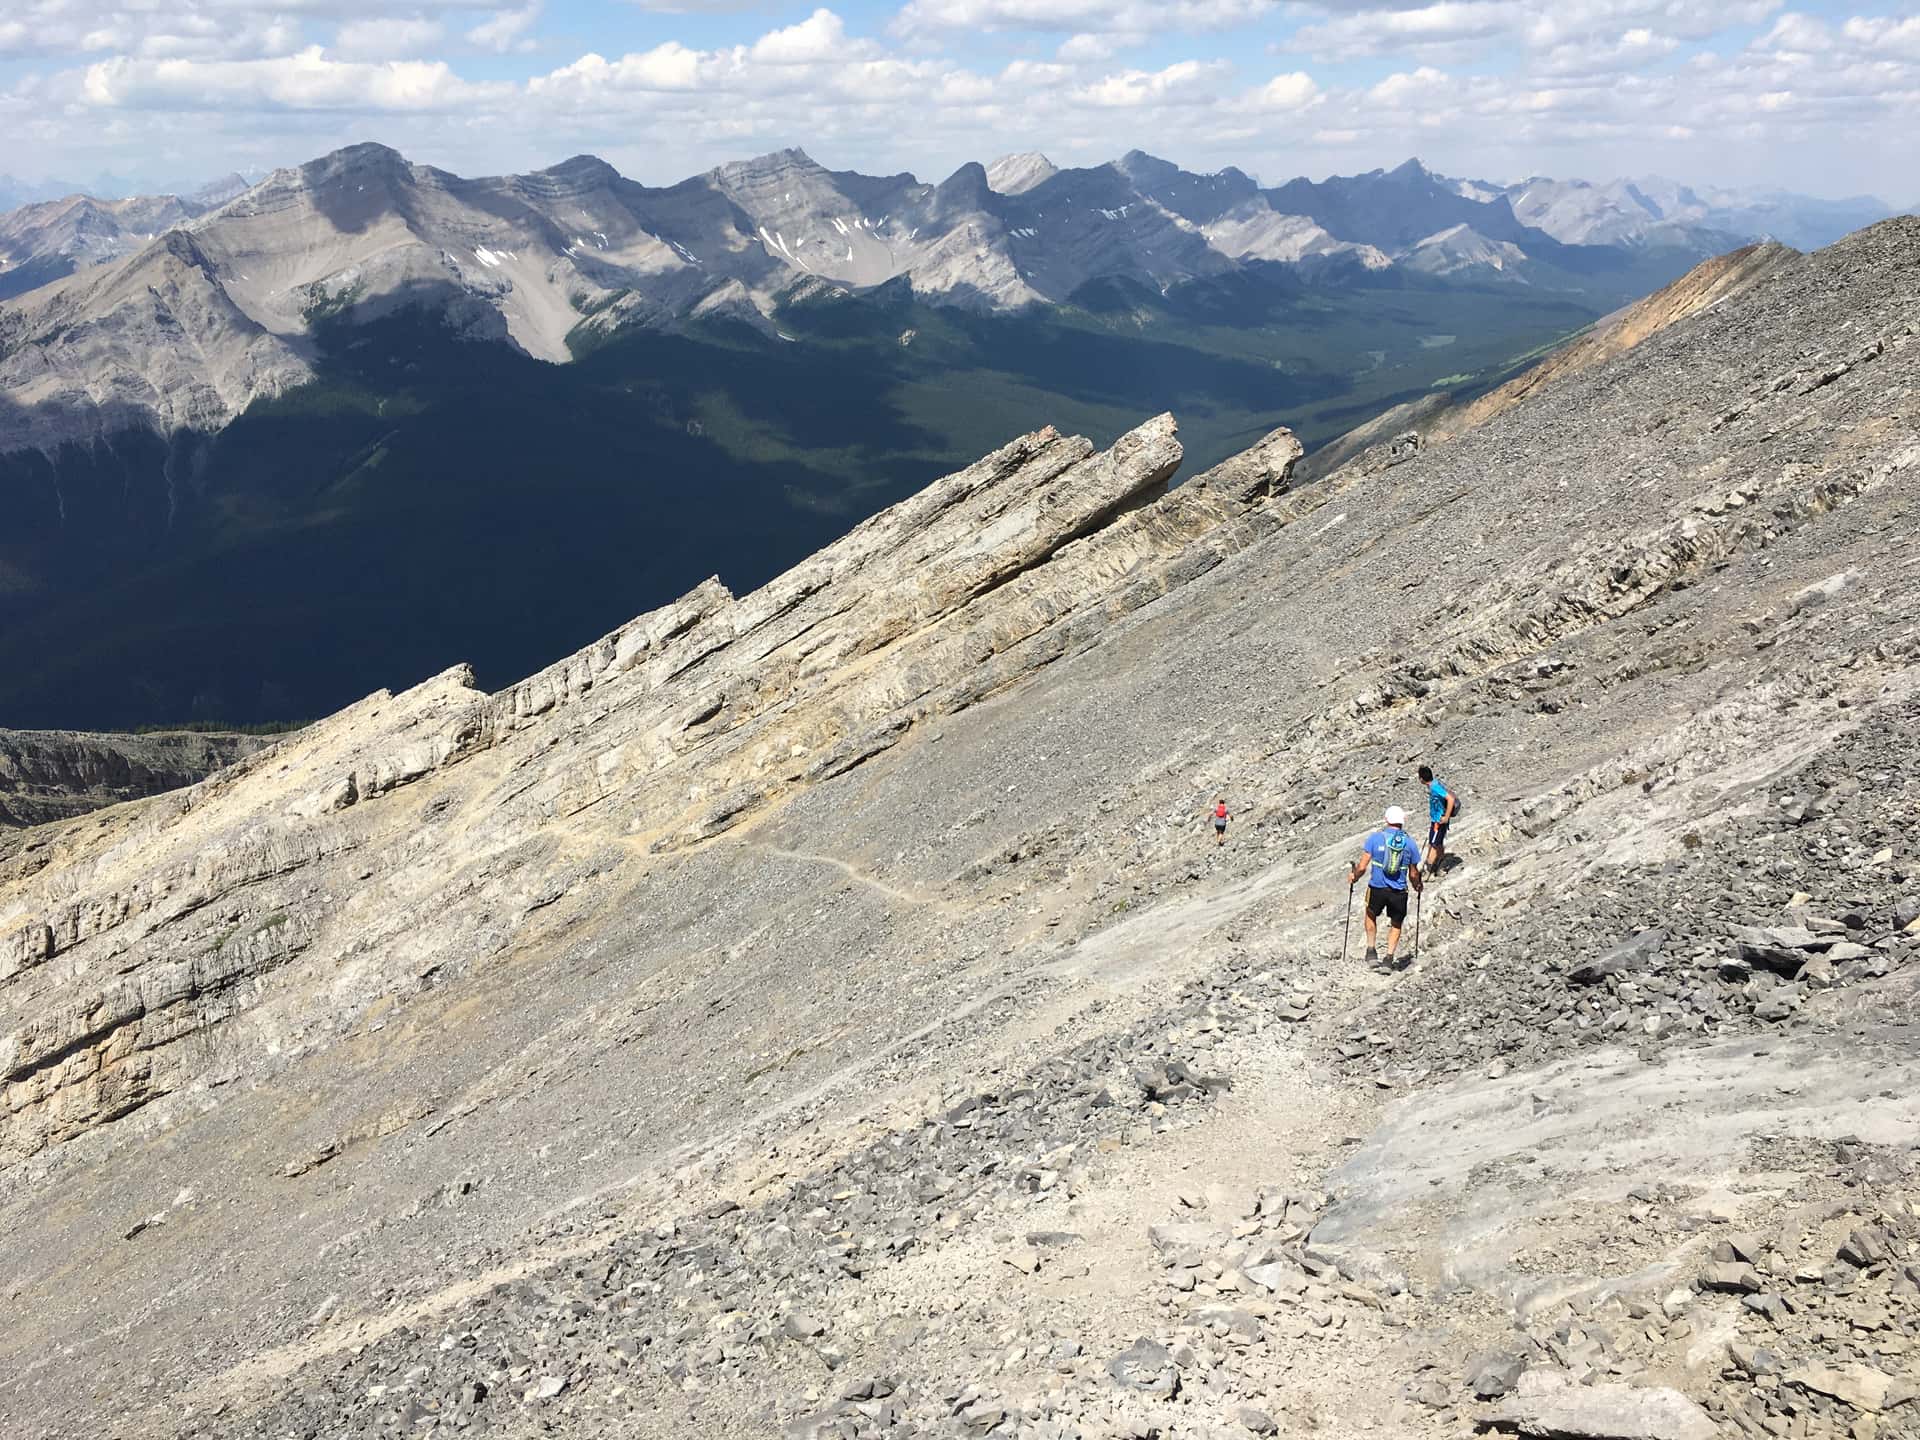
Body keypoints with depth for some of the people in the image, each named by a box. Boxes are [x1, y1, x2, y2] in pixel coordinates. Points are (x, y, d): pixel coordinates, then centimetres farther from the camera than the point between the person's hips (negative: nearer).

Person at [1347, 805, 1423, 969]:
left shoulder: (1375, 837, -8)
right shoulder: (1410, 842, -3)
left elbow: (1362, 867, -10)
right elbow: (1413, 875, 5)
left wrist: (1354, 877, 10)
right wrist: (1417, 885, 26)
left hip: (1377, 889, -1)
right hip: (1399, 893, 1)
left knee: (1371, 916, 28)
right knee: (1396, 925, 22)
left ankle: (1371, 951, 24)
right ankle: (1389, 958, 16)